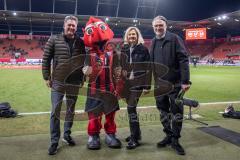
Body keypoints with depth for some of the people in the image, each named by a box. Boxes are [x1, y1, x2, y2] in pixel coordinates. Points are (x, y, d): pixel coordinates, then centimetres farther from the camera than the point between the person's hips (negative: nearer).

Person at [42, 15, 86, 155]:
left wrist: (83, 78, 8)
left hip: (75, 82, 2)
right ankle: (54, 141, 11)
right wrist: (47, 77, -3)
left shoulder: (81, 42, 4)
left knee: (71, 110, 13)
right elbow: (46, 59, 0)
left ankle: (67, 134, 30)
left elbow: (84, 61, 10)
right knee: (55, 111, -1)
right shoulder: (54, 40, -1)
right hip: (58, 81, -2)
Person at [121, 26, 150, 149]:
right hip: (126, 83, 5)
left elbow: (148, 68, -5)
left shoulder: (143, 49, -2)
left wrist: (146, 86, -10)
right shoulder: (124, 49, 9)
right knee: (131, 108, 12)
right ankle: (136, 133, 28)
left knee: (131, 108, -12)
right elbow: (120, 67, 10)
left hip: (138, 82, -5)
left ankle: (135, 138, -4)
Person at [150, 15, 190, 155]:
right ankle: (169, 136, 27)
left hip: (175, 83, -5)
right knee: (163, 111, 12)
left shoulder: (174, 38, -6)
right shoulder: (153, 42, 10)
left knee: (177, 112, 3)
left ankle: (175, 140, 16)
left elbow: (183, 60, -13)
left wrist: (185, 80, -19)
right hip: (160, 84, 5)